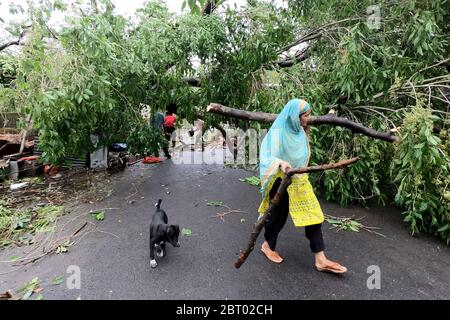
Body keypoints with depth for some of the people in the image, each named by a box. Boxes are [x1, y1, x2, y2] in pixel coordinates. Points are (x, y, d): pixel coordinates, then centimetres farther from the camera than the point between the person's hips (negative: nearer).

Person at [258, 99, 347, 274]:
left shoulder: (300, 131, 3)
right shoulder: (278, 132, -19)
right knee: (278, 215, 9)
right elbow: (266, 156, -30)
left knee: (313, 214, 3)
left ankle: (320, 260, 12)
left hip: (299, 180, 7)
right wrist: (280, 162, -46)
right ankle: (268, 245, 36)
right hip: (282, 181, -7)